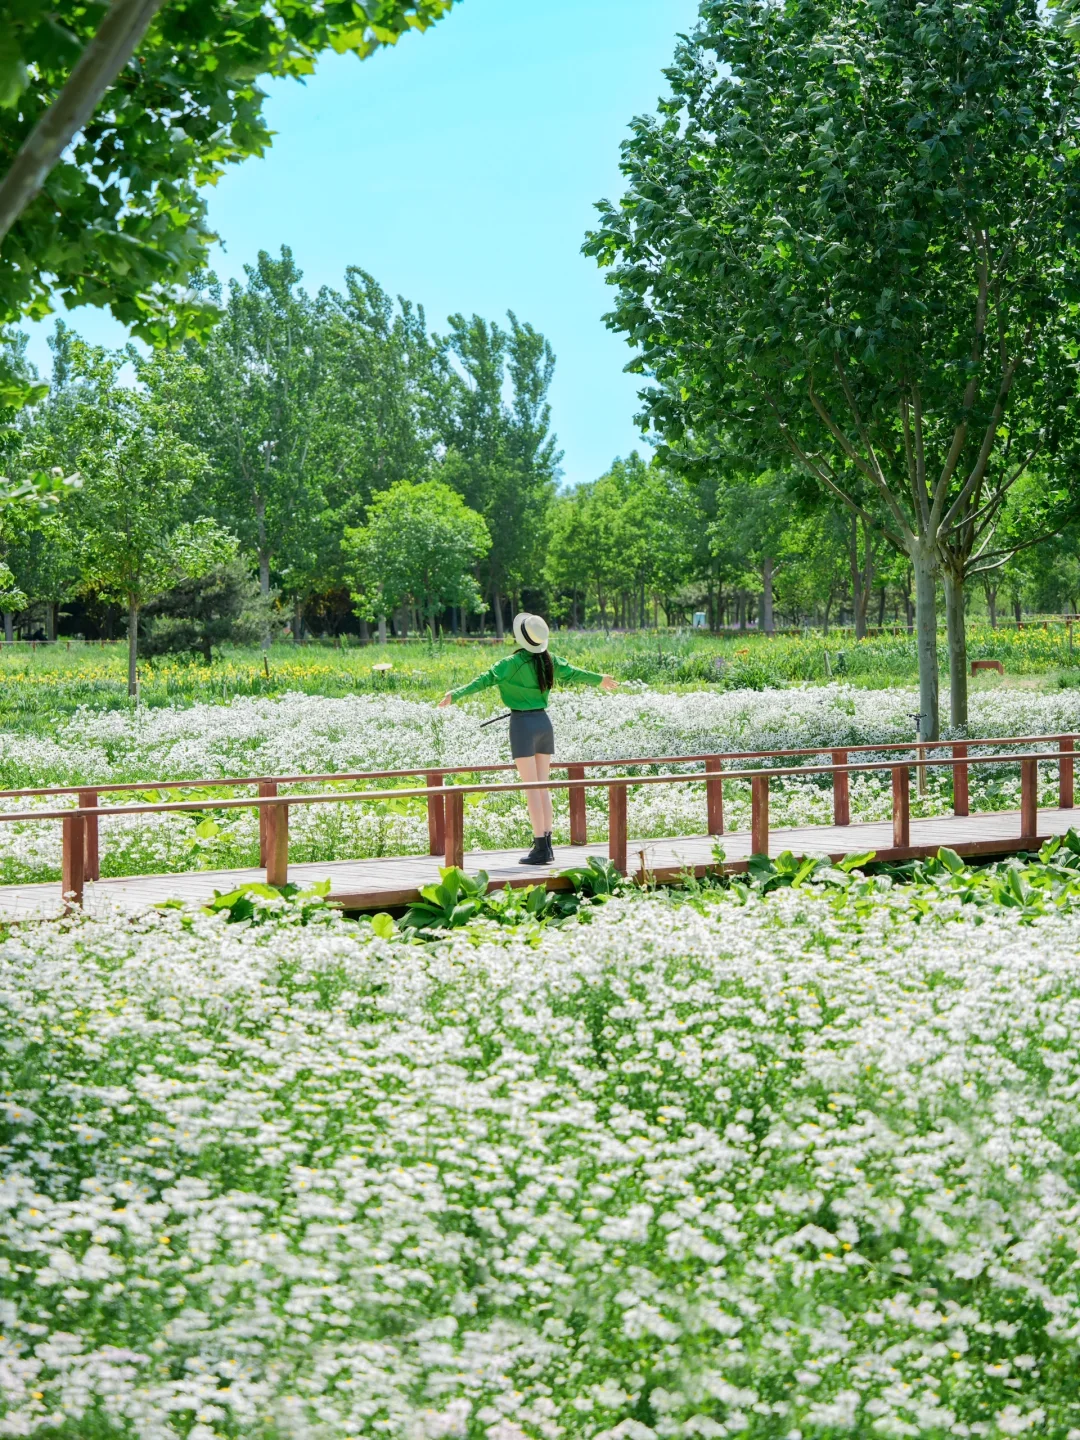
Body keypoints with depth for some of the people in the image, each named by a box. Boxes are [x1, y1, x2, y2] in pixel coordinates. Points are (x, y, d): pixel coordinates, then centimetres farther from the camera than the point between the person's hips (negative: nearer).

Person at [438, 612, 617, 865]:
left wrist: (456, 694, -25)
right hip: (544, 722, 6)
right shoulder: (549, 660, 6)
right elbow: (572, 673, 21)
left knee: (531, 788, -5)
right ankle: (546, 844, 12)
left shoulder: (514, 663, -12)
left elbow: (486, 680, -21)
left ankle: (540, 847, -7)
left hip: (523, 723, -6)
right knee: (543, 787, 11)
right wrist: (599, 679, 39)